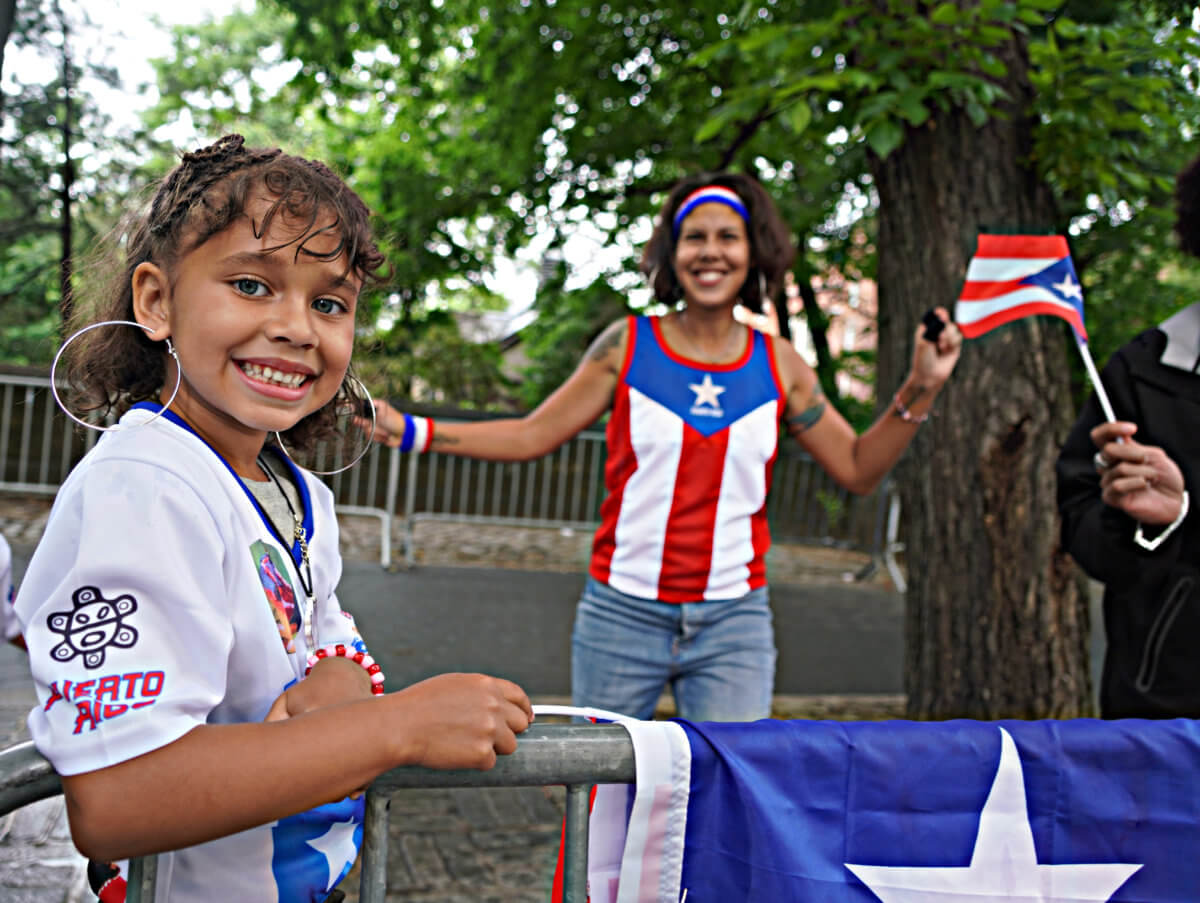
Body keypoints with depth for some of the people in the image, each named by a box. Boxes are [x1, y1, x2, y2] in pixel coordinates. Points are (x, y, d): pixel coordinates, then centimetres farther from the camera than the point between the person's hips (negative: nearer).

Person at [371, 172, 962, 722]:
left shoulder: (777, 364, 4)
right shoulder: (626, 346, -1)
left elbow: (857, 469, 9)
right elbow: (533, 436, 3)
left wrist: (920, 391, -2)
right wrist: (412, 432, -4)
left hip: (733, 623, 1)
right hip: (623, 612, -1)